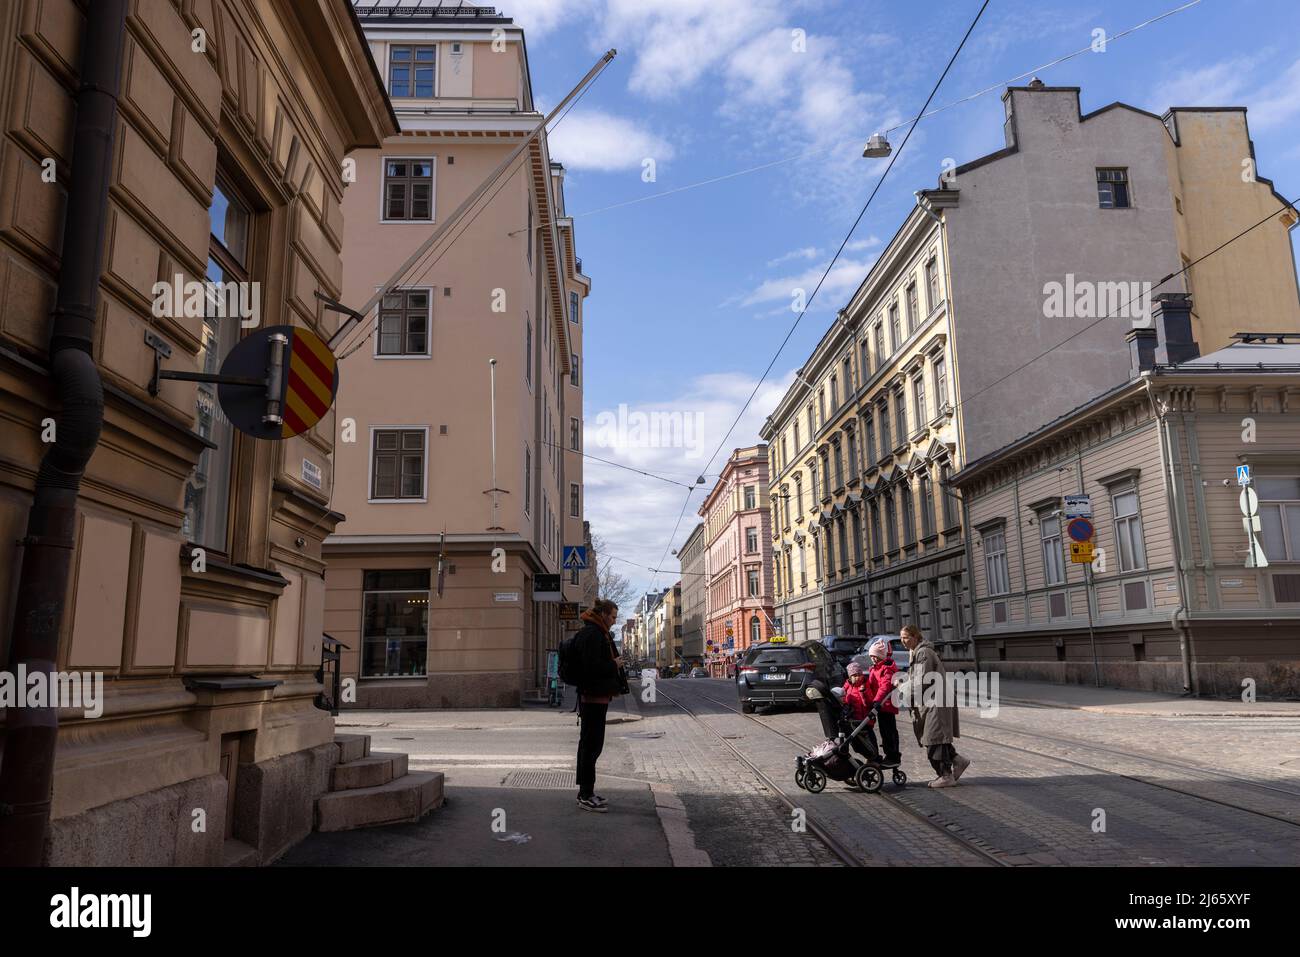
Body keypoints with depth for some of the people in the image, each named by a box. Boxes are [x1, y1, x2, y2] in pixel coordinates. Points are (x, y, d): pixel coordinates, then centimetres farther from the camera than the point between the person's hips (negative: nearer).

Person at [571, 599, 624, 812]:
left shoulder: (598, 633, 18)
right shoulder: (591, 634, -16)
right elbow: (592, 666, -24)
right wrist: (614, 665, -12)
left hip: (594, 696, 11)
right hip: (594, 696, -11)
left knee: (588, 744, 16)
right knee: (591, 744, -6)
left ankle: (585, 791, 25)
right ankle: (586, 796, -1)